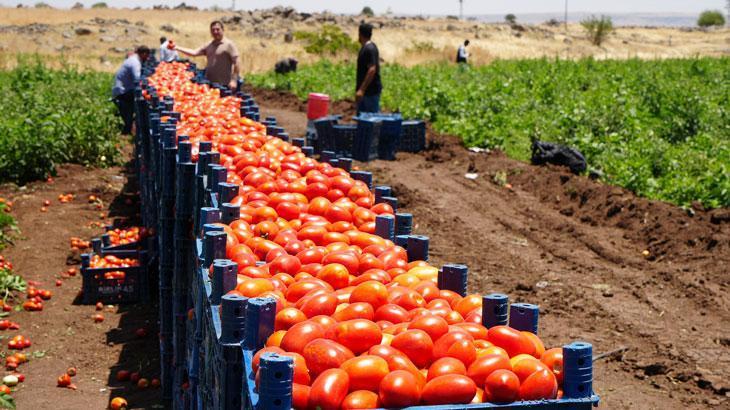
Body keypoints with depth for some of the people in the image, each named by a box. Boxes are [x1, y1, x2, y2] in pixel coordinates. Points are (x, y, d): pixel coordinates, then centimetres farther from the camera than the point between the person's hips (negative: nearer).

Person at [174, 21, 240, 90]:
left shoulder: (229, 45, -5)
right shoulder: (209, 45, 15)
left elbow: (236, 63, -11)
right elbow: (194, 53, 11)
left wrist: (234, 81, -19)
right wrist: (177, 48, 4)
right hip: (209, 83, 7)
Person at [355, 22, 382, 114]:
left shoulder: (369, 49, -17)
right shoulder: (365, 48, 13)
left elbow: (372, 70, -24)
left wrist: (361, 89, -26)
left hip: (371, 91, -10)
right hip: (365, 90, 10)